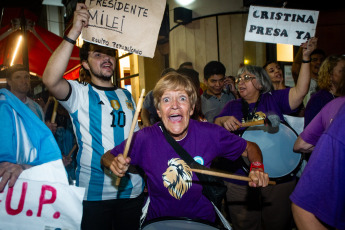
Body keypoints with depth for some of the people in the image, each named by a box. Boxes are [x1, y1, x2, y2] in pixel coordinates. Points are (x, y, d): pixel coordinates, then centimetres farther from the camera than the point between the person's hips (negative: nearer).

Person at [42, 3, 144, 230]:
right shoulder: (79, 93, -5)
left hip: (132, 189, 5)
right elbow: (50, 80, -27)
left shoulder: (127, 96, 11)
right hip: (94, 192, -4)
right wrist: (75, 31, -28)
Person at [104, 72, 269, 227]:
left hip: (203, 219, 1)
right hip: (159, 221, 0)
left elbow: (250, 148, 3)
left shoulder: (210, 134, -11)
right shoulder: (144, 139, -13)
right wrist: (115, 164, -21)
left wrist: (257, 168, -17)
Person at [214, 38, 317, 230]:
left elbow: (300, 91, -13)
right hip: (240, 182, 2)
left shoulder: (274, 99, 2)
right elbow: (216, 123, -6)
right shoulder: (233, 106, 9)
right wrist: (225, 121, -28)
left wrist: (306, 58, -20)